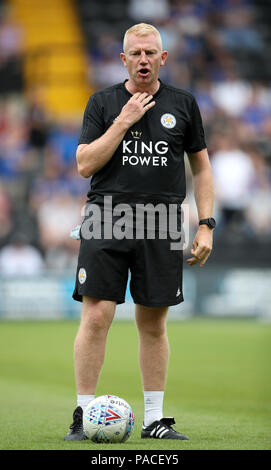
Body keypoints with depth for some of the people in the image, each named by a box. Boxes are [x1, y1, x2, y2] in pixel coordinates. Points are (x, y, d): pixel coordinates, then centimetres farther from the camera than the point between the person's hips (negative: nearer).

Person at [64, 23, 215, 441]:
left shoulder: (183, 104, 9)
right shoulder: (103, 103, 5)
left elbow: (201, 167, 14)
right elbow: (85, 164, -4)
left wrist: (206, 226, 6)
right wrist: (124, 121, -10)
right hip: (107, 218, -2)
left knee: (154, 323, 6)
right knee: (96, 316, -8)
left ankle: (155, 419, 13)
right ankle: (83, 415, -1)